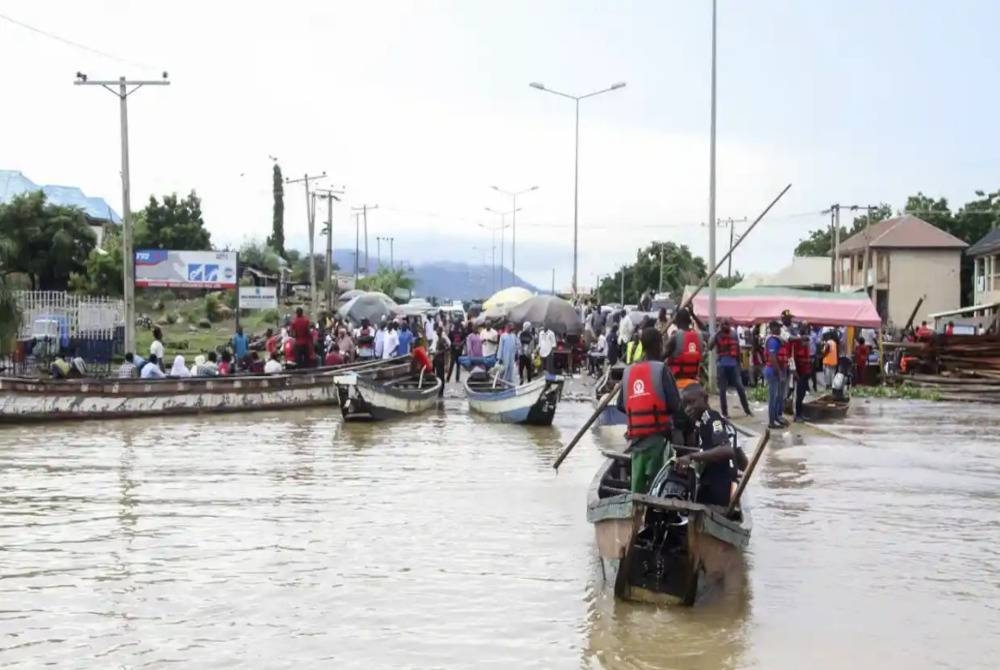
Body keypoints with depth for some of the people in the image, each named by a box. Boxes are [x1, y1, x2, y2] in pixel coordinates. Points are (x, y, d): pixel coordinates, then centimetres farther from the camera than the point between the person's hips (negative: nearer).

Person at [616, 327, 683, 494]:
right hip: (658, 433, -5)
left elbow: (620, 405, 8)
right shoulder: (661, 369, -7)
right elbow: (675, 405, -10)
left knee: (638, 482, 9)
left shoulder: (628, 371, 7)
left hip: (635, 435, 5)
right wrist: (663, 409, 10)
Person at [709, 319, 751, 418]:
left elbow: (737, 351, 16)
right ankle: (724, 412, 9)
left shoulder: (734, 336, 8)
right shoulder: (717, 336, -1)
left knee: (740, 388, 1)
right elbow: (710, 347, -18)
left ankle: (747, 410, 10)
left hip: (733, 365, 2)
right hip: (722, 366, -2)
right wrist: (717, 332, -18)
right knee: (722, 390, 2)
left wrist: (739, 364, 15)